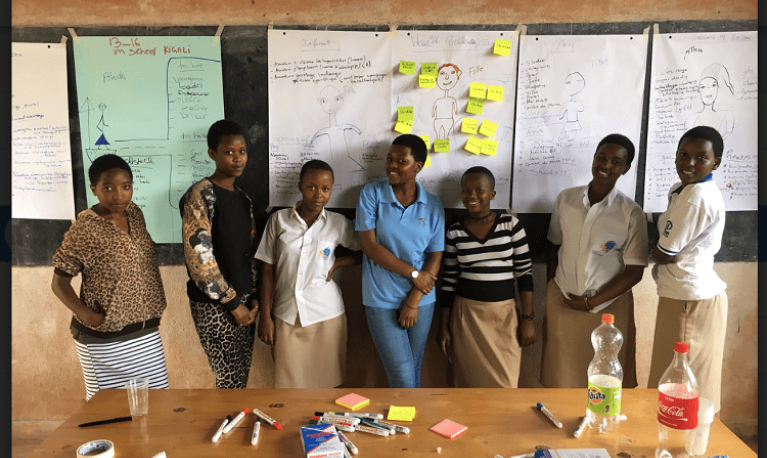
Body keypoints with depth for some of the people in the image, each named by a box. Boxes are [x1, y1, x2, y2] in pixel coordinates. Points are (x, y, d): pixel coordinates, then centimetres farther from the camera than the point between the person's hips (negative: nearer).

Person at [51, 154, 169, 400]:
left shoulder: (135, 214, 2)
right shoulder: (84, 229, -15)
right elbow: (59, 282, -8)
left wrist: (153, 308, 9)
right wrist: (87, 316, -21)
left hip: (147, 333, 6)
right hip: (105, 340, -5)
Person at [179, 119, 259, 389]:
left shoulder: (243, 199, 11)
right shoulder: (201, 195, -12)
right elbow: (198, 256, -18)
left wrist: (253, 297, 4)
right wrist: (232, 302, -14)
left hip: (243, 301, 7)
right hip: (213, 304, -7)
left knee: (242, 378, 14)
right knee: (230, 382, -1)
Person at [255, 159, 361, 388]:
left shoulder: (339, 224, -2)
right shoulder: (279, 220, -2)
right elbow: (267, 269, 2)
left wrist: (337, 263, -8)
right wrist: (265, 315, 2)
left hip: (326, 315, 0)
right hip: (286, 315, 0)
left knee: (323, 381, 10)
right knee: (289, 382, 8)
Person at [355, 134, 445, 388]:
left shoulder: (433, 206, 0)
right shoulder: (371, 194, -5)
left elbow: (435, 257, -1)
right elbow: (370, 245, -11)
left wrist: (413, 301, -8)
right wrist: (414, 273, -12)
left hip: (421, 300, 3)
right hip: (382, 301, -2)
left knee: (413, 373, 14)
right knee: (403, 377, -4)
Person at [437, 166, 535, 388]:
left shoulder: (511, 225, -2)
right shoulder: (455, 232, 1)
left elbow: (524, 272, 0)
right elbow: (448, 282, 6)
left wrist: (527, 319, -4)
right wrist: (443, 327, 5)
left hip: (504, 315, -1)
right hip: (466, 314, 1)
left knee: (504, 385, 0)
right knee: (468, 383, 8)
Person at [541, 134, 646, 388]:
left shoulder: (631, 214, -9)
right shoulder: (565, 200, 0)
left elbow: (635, 271, -8)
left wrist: (591, 303, -11)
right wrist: (550, 289, 7)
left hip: (607, 306, -2)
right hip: (561, 301, 2)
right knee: (561, 374, 9)